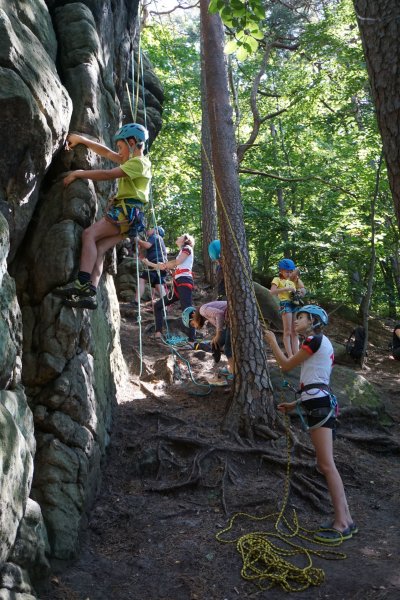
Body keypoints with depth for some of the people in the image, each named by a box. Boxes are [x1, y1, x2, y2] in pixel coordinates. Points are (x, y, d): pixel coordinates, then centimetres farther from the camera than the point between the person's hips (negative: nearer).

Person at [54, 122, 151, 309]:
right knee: (98, 249, -5)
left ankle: (83, 283, -30)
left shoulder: (139, 162, -6)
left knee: (89, 234, -20)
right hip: (126, 216, 9)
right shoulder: (132, 161, 24)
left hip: (128, 212, -9)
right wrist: (81, 139, 26)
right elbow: (106, 152, 30)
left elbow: (108, 174, -14)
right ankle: (90, 294, -17)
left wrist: (78, 173, -7)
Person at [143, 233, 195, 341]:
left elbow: (177, 262, -11)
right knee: (158, 305, 11)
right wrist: (149, 263, 35)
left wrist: (164, 264, 6)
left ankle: (192, 340, -29)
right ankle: (158, 332, 6)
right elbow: (167, 266, 32)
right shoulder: (180, 252, 31)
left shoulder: (187, 248, 6)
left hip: (184, 282, -10)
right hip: (178, 284, 10)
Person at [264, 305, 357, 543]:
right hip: (321, 403, 10)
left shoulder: (315, 340, -6)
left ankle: (342, 525, -9)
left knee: (327, 465, -11)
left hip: (319, 405, -10)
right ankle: (346, 520, 13)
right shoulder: (322, 344, 24)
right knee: (325, 465, 10)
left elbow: (286, 365, -3)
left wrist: (272, 341, 10)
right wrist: (295, 404, 27)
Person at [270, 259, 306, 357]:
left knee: (294, 332, 6)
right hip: (285, 304, -6)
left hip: (295, 304, 6)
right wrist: (286, 289, -19)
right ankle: (290, 356, -6)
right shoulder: (277, 279, 2)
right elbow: (272, 291, -14)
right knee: (287, 331, -6)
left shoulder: (293, 280, 20)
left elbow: (303, 291, 21)